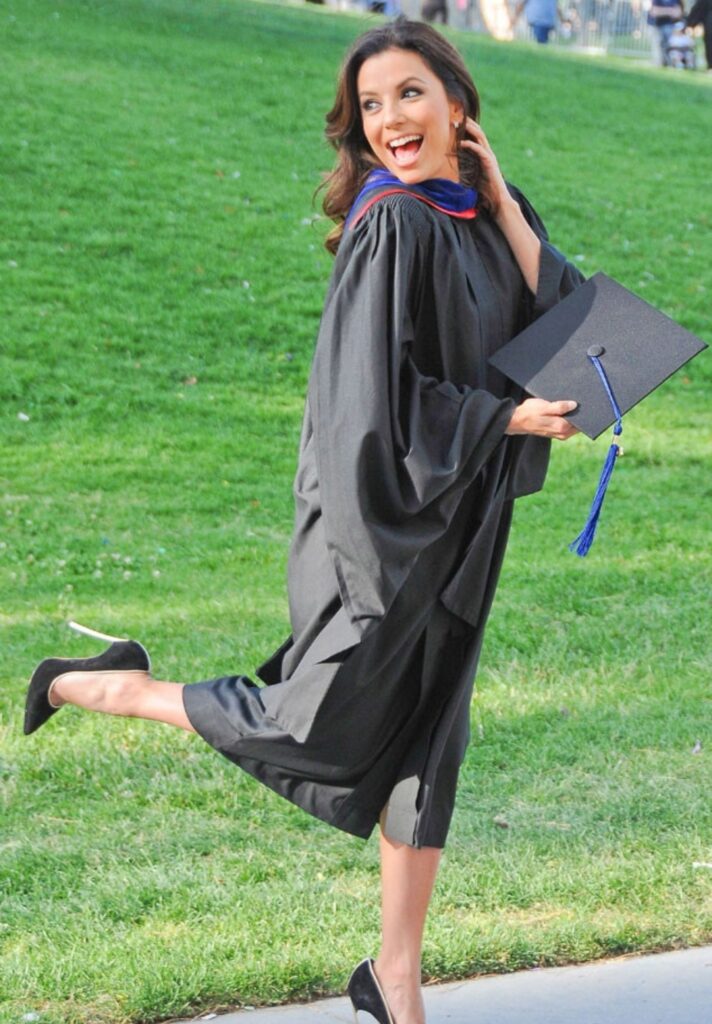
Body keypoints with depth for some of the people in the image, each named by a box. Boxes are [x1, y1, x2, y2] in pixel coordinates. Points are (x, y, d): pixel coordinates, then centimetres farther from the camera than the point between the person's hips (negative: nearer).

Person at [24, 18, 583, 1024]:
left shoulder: (472, 213, 7)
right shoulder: (393, 223, -17)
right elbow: (383, 395, -21)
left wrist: (501, 199, -5)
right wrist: (508, 419, -16)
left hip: (451, 528, 8)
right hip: (382, 517, -8)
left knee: (422, 746, 10)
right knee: (325, 733, -2)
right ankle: (111, 686, 16)